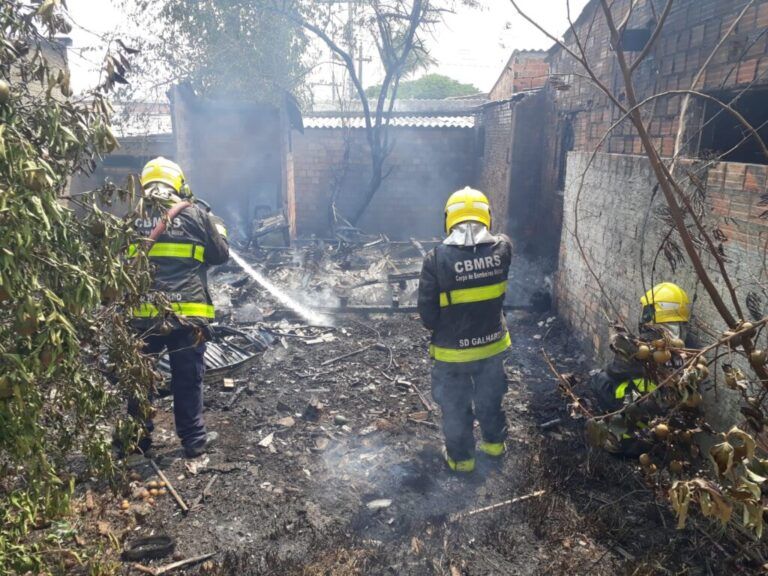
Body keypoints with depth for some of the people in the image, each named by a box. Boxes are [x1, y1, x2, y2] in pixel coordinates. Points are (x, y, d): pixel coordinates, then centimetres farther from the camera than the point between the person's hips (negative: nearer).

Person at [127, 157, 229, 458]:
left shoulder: (132, 218, 5)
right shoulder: (196, 215, -1)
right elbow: (221, 255, 6)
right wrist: (217, 227, 21)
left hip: (142, 312, 2)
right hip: (186, 312, -2)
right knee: (187, 377, 9)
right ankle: (194, 438, 18)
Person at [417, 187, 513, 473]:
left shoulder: (436, 258, -23)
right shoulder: (502, 248, -15)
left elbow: (427, 313, -16)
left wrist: (440, 328, 3)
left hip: (452, 352, -3)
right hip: (492, 344, 3)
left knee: (455, 406, 19)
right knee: (489, 398, 27)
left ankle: (461, 457, 37)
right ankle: (495, 442, 48)